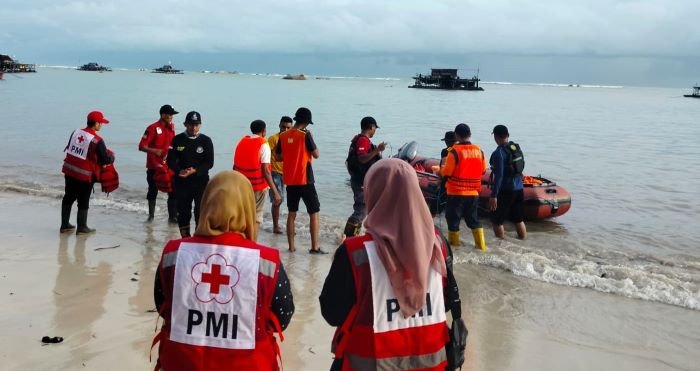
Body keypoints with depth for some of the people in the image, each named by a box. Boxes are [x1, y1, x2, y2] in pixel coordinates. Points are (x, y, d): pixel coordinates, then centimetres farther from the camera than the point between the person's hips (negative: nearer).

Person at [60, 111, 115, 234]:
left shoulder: (76, 132, 1)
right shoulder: (97, 141, -19)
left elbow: (69, 149, 12)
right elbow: (106, 159, -17)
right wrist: (111, 155, 4)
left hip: (69, 171, 6)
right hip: (85, 175, -6)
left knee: (68, 198, 18)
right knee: (83, 202, 8)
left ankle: (64, 225, 26)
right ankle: (82, 227, 16)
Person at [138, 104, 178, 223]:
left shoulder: (171, 127, 6)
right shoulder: (153, 128, -12)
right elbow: (141, 146, -14)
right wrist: (154, 151, -26)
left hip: (168, 165, 4)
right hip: (154, 165, -4)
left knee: (173, 191, -2)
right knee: (153, 191, 10)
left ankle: (173, 216, 3)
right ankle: (151, 215, 24)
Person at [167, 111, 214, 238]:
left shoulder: (206, 140, -1)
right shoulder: (177, 140, 2)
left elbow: (209, 163, -3)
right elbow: (171, 160, 2)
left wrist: (195, 170, -19)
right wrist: (179, 171, -18)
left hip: (201, 182, -2)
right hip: (181, 182, 2)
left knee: (201, 212, -6)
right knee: (183, 213, 10)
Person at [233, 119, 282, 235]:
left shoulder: (241, 142, 8)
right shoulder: (263, 145, -10)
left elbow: (235, 166, 10)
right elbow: (265, 171, -17)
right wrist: (275, 192, -17)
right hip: (258, 186, -5)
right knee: (256, 218, 2)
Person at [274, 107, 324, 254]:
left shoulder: (283, 136, 4)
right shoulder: (305, 135, -12)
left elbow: (278, 157, 11)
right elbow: (316, 154, -8)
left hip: (290, 180, 5)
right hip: (305, 179, -5)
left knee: (292, 213, 12)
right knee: (314, 212, 3)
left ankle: (291, 246, 12)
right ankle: (315, 247, 0)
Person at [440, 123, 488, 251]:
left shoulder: (454, 151, -15)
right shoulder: (479, 150, 2)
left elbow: (446, 172, -14)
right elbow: (483, 170, 11)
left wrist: (440, 170, 8)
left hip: (456, 192, -5)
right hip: (473, 192, 5)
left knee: (453, 218, 9)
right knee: (473, 218, 14)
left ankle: (454, 244, 18)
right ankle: (481, 244, 11)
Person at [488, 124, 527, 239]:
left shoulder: (498, 153, -17)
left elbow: (499, 175, -22)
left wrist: (493, 195, -21)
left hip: (505, 191, -8)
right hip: (518, 189, 8)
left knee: (497, 220, 3)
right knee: (518, 219, 17)